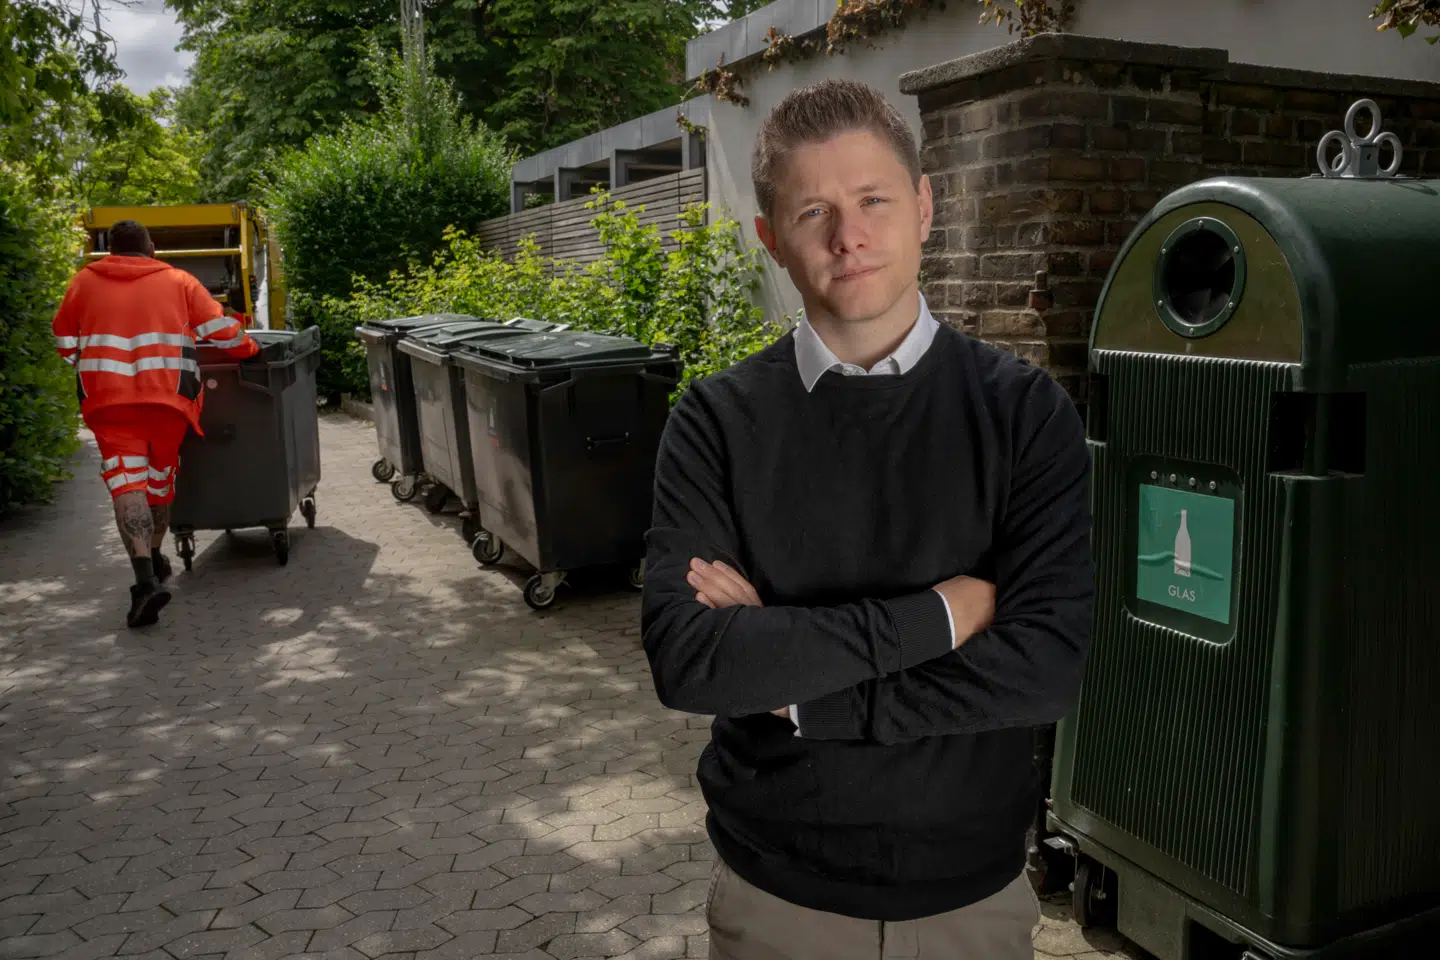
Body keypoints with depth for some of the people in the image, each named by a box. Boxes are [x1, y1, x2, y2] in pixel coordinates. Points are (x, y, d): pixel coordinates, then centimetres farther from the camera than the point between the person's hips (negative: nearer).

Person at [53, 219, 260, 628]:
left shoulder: (84, 281, 12)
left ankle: (146, 578, -22)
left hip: (108, 398, -1)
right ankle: (155, 557, 36)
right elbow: (221, 331, 5)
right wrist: (249, 348, 22)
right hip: (168, 396, 1)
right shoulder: (179, 281, 10)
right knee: (160, 474, 18)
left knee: (125, 479, -5)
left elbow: (65, 342, 15)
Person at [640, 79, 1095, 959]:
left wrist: (794, 683, -18)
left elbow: (1048, 667, -17)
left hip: (973, 886, 0)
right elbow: (684, 659, -20)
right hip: (777, 888, 0)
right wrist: (936, 614, -22)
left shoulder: (1026, 412, -10)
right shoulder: (717, 423, -9)